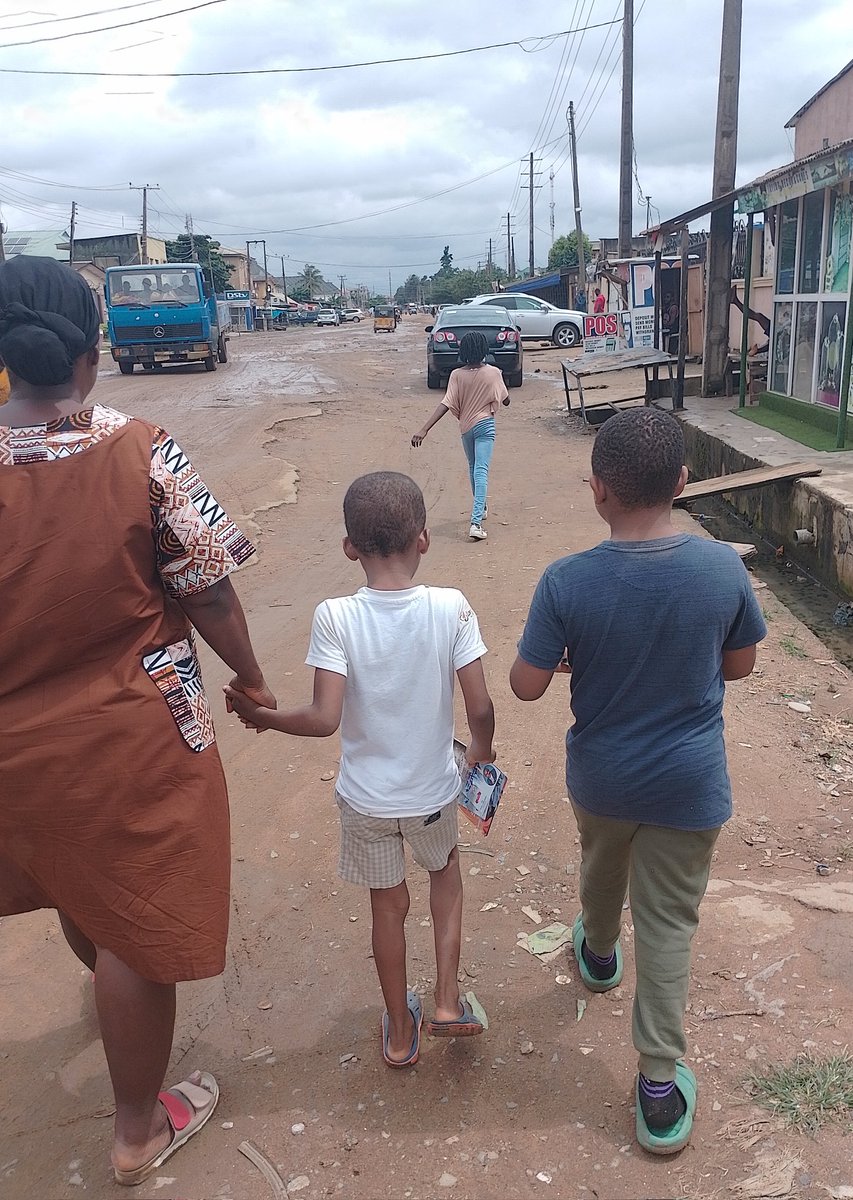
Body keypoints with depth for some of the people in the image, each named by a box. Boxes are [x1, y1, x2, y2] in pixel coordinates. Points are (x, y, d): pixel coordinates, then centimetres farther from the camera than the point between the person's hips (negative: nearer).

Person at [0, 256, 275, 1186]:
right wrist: (249, 678, 3)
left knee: (74, 879, 31)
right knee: (137, 926, 14)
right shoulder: (141, 455, -18)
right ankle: (140, 1130, 34)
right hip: (134, 735, -4)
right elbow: (206, 593, -14)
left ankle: (115, 994, 63)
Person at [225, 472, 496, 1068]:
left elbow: (324, 719, -23)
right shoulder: (451, 608, -19)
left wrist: (260, 716, -6)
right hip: (433, 789, 0)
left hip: (366, 798, 0)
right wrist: (483, 751, 5)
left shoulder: (335, 617, -20)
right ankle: (448, 998, 28)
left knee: (389, 906, 22)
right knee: (446, 867, 32)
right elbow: (481, 707, -16)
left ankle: (401, 1032, 41)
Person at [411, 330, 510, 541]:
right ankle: (476, 522, -24)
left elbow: (447, 405, -17)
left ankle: (481, 508, 43)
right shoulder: (493, 373, -8)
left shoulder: (457, 375, -8)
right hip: (485, 425, -2)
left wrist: (424, 430, -20)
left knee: (473, 467, 24)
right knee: (481, 471, -10)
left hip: (465, 427, 3)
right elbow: (505, 400, 3)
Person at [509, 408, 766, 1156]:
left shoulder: (568, 582, -22)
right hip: (689, 783, -1)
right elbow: (740, 665, -2)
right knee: (668, 924, 12)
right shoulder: (723, 568, -17)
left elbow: (526, 686, -13)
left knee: (601, 866, 30)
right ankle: (660, 1089, 20)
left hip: (600, 776, 1)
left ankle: (600, 953, 60)